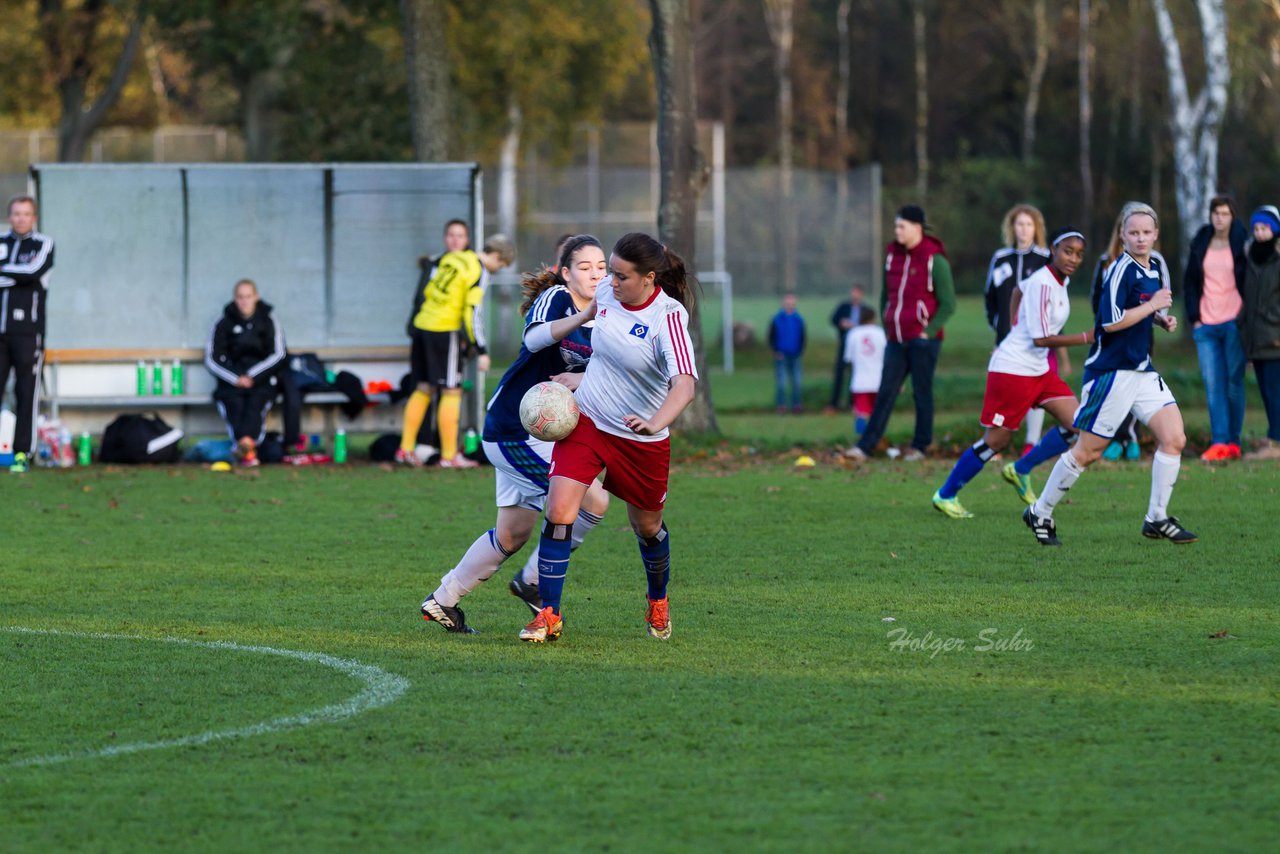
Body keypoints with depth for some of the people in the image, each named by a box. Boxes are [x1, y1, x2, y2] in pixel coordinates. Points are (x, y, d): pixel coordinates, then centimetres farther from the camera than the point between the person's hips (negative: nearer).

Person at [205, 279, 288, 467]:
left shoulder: (268, 322, 13)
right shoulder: (224, 324, 13)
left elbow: (278, 355, 4)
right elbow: (212, 359, 7)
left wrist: (252, 376, -10)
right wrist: (236, 379, -8)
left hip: (261, 379, 0)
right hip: (232, 379, 0)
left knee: (256, 401, -33)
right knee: (234, 402, -32)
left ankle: (246, 441, -59)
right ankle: (248, 452, -53)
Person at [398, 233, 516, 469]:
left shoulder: (450, 257, 13)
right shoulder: (480, 273, -10)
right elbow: (473, 313, -15)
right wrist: (481, 351, -9)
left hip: (422, 324, 8)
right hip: (444, 332, -8)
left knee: (423, 388, 15)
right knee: (451, 392, -1)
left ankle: (405, 449, 15)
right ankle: (449, 456, 0)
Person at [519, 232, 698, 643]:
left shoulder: (668, 317, -25)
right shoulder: (608, 292, -8)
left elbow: (685, 385, -38)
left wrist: (655, 424, -53)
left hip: (641, 441, -3)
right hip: (585, 423, 3)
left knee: (647, 527, 17)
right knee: (559, 512, -15)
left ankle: (658, 602, 46)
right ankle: (548, 614, -8)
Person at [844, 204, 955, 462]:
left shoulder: (934, 260, -8)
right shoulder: (892, 255, 11)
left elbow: (948, 304, -6)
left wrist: (928, 332, -11)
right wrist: (887, 327, 12)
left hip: (922, 341, -6)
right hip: (896, 340, 6)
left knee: (922, 393, 2)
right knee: (886, 393, 1)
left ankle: (920, 446, 13)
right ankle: (865, 447, -3)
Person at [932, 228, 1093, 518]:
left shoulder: (1062, 281, 6)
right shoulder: (1042, 284, -22)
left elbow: (1019, 289, 25)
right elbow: (1041, 339, -23)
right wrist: (1086, 338, -23)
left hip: (1039, 370, 9)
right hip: (1013, 371, -9)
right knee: (997, 441, -2)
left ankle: (1020, 471, 13)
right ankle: (946, 495, 15)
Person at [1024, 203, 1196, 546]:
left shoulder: (1154, 268, 11)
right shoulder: (1121, 270, -16)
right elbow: (1111, 322, -23)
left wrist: (1161, 319, 9)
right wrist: (1152, 306, -17)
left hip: (1142, 370, 8)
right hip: (1111, 372, -8)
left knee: (1174, 438, -5)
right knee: (1087, 451, -1)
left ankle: (1157, 519, 4)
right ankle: (1040, 514, 15)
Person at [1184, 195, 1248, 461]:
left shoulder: (1241, 245, 0)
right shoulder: (1200, 244, 10)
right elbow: (1189, 281, 15)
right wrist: (1194, 317, 6)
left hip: (1234, 324, -3)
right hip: (1206, 325, 3)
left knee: (1234, 382, 1)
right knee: (1212, 384, -5)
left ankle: (1233, 442, 7)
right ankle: (1219, 442, -8)